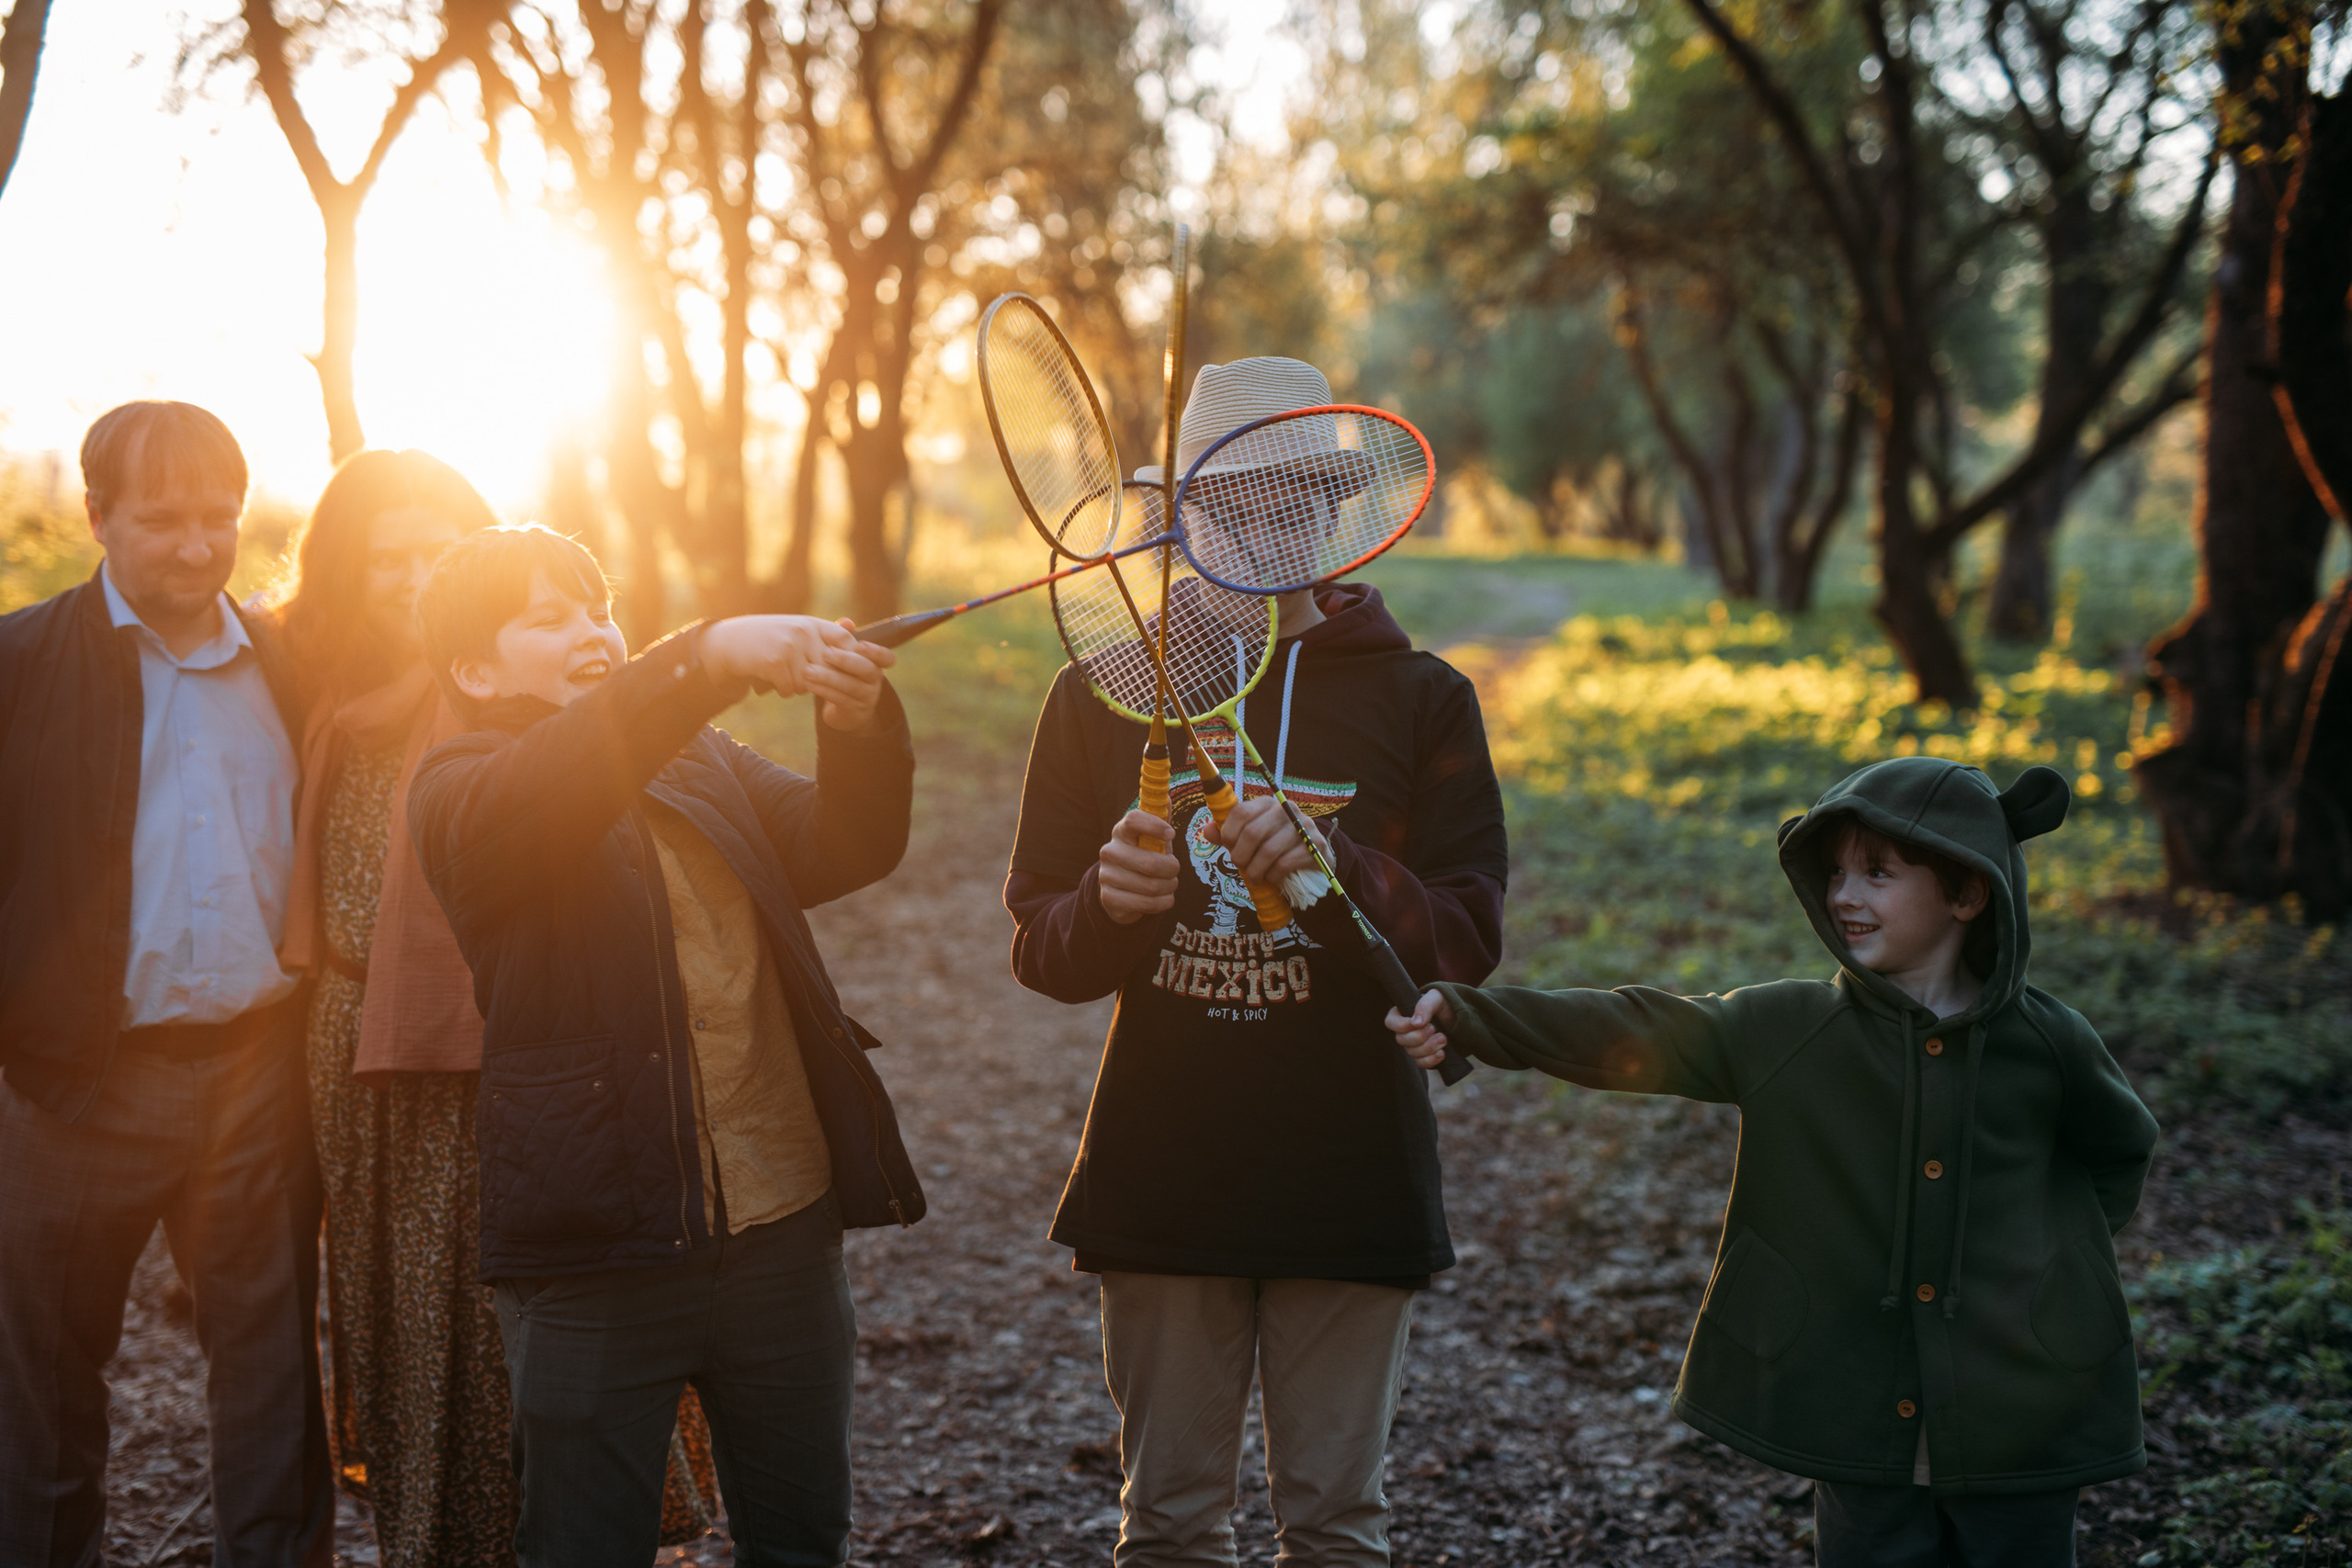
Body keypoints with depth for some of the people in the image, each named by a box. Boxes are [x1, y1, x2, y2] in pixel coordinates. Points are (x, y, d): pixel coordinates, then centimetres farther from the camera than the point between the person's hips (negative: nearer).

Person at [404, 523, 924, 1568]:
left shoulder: (703, 763, 15)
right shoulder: (459, 795, -3)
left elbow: (844, 846, 1)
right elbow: (551, 789, -26)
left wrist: (859, 725, -20)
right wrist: (711, 657, -38)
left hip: (784, 1226, 5)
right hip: (600, 1248, -5)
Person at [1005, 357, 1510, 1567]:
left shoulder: (1419, 698, 1)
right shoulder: (1102, 695, 5)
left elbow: (1469, 942, -7)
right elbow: (1039, 952, 3)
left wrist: (1331, 867, -24)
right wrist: (1110, 904, -19)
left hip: (1353, 1182, -1)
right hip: (1160, 1180, 1)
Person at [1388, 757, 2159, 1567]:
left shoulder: (2045, 1043, -2)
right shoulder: (1785, 1030, -3)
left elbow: (2121, 1151, 17)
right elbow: (1630, 1032, -12)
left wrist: (2060, 1259, 6)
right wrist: (1457, 1013, -22)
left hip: (2021, 1433, 0)